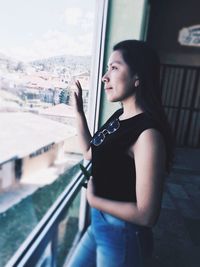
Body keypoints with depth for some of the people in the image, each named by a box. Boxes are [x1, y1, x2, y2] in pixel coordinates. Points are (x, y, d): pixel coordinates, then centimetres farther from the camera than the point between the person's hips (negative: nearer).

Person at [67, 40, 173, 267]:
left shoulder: (148, 133, -28)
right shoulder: (119, 116, -2)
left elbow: (146, 215, -26)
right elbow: (90, 153, 8)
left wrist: (93, 199, -15)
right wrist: (78, 111, 3)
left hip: (123, 235, -7)